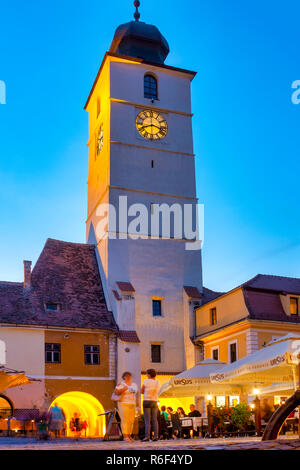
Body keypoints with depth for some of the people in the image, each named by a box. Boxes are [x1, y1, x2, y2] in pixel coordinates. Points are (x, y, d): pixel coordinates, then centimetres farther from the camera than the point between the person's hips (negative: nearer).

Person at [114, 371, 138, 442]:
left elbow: (136, 393, 19)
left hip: (132, 404, 5)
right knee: (124, 420, -10)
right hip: (123, 404, -5)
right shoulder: (121, 384, -2)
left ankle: (129, 435, 8)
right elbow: (116, 392, -10)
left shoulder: (134, 385, 14)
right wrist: (123, 389, -19)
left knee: (131, 420, 1)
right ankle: (125, 436, -10)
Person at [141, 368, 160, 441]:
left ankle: (147, 436, -10)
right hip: (154, 402, 4)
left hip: (146, 402, -4)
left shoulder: (146, 381, -6)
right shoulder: (158, 383, 7)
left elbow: (141, 391, 4)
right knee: (154, 420, 5)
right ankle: (156, 436, -2)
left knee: (147, 420, -5)